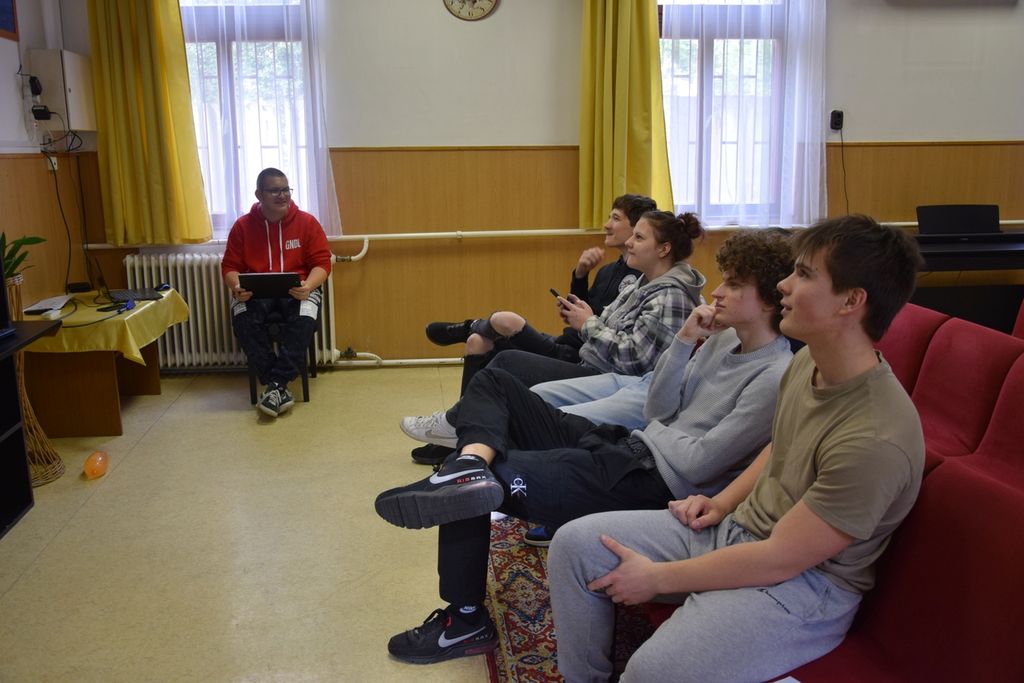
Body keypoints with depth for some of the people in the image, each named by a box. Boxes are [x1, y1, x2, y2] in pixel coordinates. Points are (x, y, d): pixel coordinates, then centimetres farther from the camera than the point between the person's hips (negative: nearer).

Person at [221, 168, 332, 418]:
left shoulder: (307, 222, 2)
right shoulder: (242, 226, 4)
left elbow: (322, 262, -1)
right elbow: (230, 266, 6)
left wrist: (307, 286, -22)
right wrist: (237, 287, -18)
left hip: (297, 290, -1)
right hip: (255, 292, 1)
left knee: (304, 319, -35)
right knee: (243, 319, -33)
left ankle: (275, 385, -29)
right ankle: (280, 387, -29)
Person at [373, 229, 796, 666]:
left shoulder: (775, 378, -17)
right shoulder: (725, 339, 9)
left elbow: (696, 465, -18)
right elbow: (658, 409, 9)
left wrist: (657, 430, 0)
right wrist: (683, 340, -1)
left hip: (652, 485, -10)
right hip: (627, 448, 10)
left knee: (496, 478, -18)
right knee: (491, 382, 6)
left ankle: (465, 621, -1)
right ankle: (471, 465, -26)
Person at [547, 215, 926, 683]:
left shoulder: (876, 439, -28)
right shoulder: (808, 361, -2)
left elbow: (780, 559, -24)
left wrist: (655, 578, -17)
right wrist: (724, 501, 3)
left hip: (802, 581, -8)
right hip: (736, 527, 8)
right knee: (575, 543, -1)